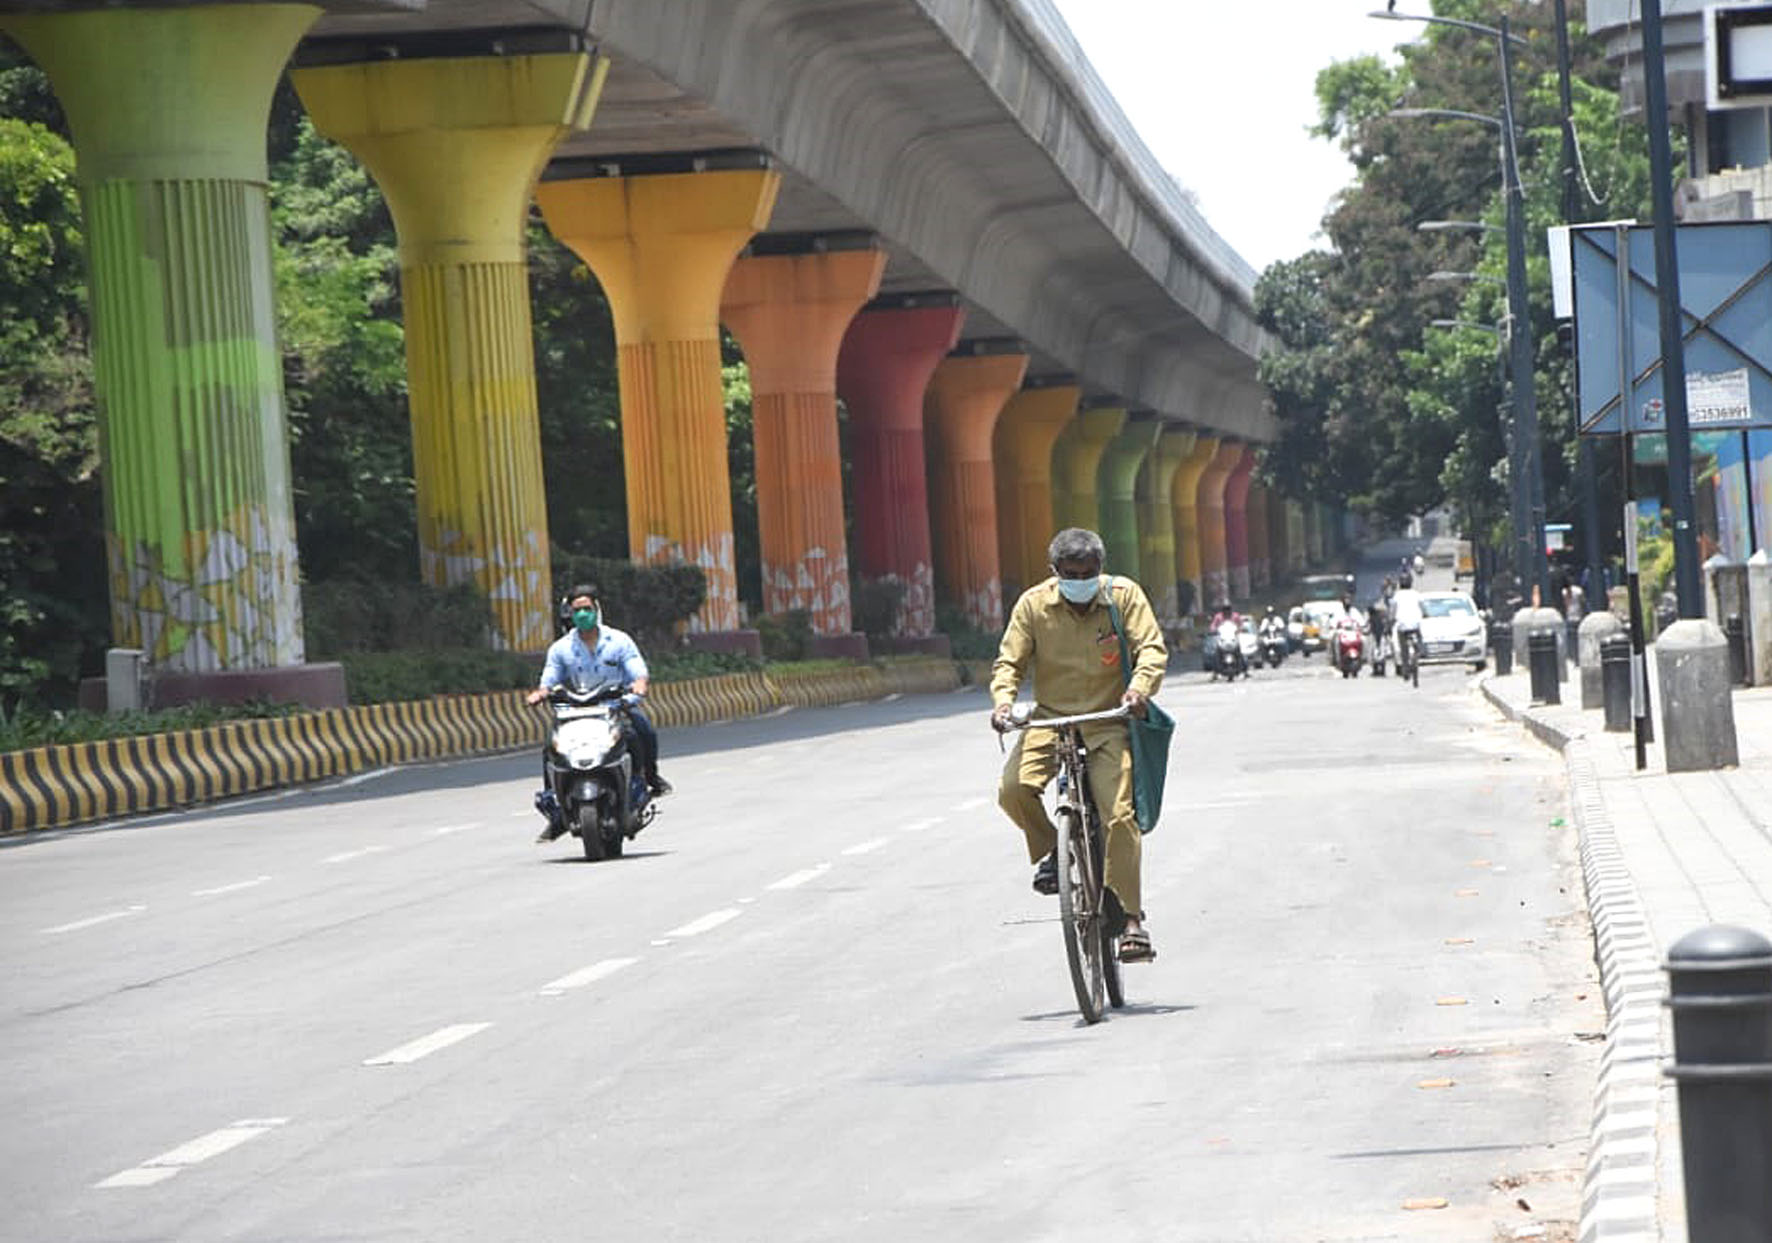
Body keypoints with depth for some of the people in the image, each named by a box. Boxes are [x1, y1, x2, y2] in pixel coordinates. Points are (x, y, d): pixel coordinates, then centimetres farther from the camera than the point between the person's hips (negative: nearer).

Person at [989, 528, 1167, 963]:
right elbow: (1010, 661, 2)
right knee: (1014, 789, -24)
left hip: (1109, 722, -2)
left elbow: (1152, 649, -8)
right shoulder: (1034, 604, 0)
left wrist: (1140, 686, -29)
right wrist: (1003, 698, -19)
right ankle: (1050, 851, 7)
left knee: (1118, 816, -17)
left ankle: (1132, 919, -9)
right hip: (1051, 720, 2)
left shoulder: (1124, 595, -2)